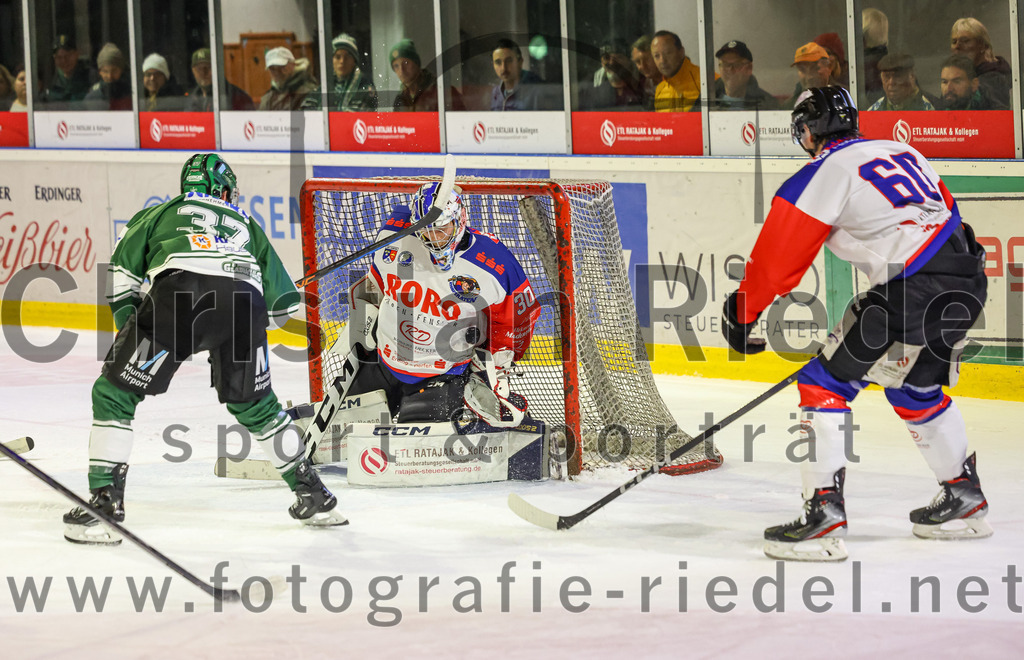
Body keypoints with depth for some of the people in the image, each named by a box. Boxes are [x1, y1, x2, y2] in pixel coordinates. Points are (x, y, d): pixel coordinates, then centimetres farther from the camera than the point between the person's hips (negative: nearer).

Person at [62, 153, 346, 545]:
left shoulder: (163, 213, 34)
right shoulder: (247, 226, 39)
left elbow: (120, 276, 24)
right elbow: (282, 306, 35)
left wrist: (131, 324, 34)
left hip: (180, 289, -3)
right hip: (245, 299, 3)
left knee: (114, 394, 9)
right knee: (254, 405, 27)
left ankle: (106, 503, -1)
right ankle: (314, 497, 31)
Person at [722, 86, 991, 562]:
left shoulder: (825, 174, -1)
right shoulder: (901, 152, 21)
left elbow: (778, 256, -1)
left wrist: (742, 312, 11)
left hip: (913, 291, -8)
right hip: (968, 279, 8)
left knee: (825, 383, -1)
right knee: (915, 389, 30)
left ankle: (824, 515, -10)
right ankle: (964, 497, 39)